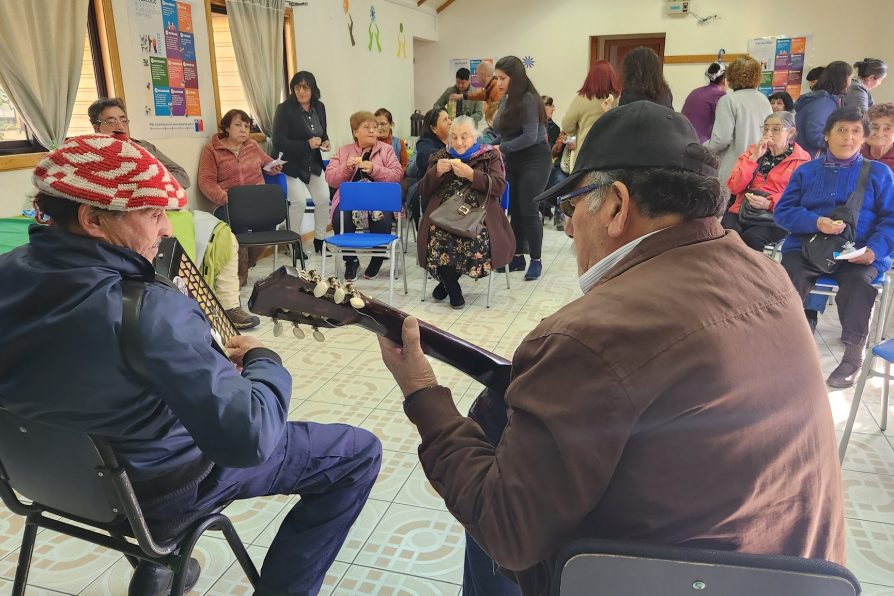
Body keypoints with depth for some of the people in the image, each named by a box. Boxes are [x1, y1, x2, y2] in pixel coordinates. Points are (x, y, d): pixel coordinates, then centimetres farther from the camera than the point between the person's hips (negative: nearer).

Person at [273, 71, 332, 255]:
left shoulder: (319, 107, 4)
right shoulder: (284, 109, -14)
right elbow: (278, 143, -20)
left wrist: (325, 142, -4)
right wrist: (307, 144, -26)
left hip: (314, 164, 6)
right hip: (292, 165, -6)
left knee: (324, 199, -2)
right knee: (299, 200, -20)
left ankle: (319, 240, 17)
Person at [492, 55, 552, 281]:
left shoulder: (529, 99, -16)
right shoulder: (506, 99, 7)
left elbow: (530, 137, -22)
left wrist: (500, 148, -21)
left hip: (534, 160, -8)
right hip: (513, 161, 8)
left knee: (528, 210, -7)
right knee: (514, 209, 8)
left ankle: (536, 261, 4)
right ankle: (518, 257, 18)